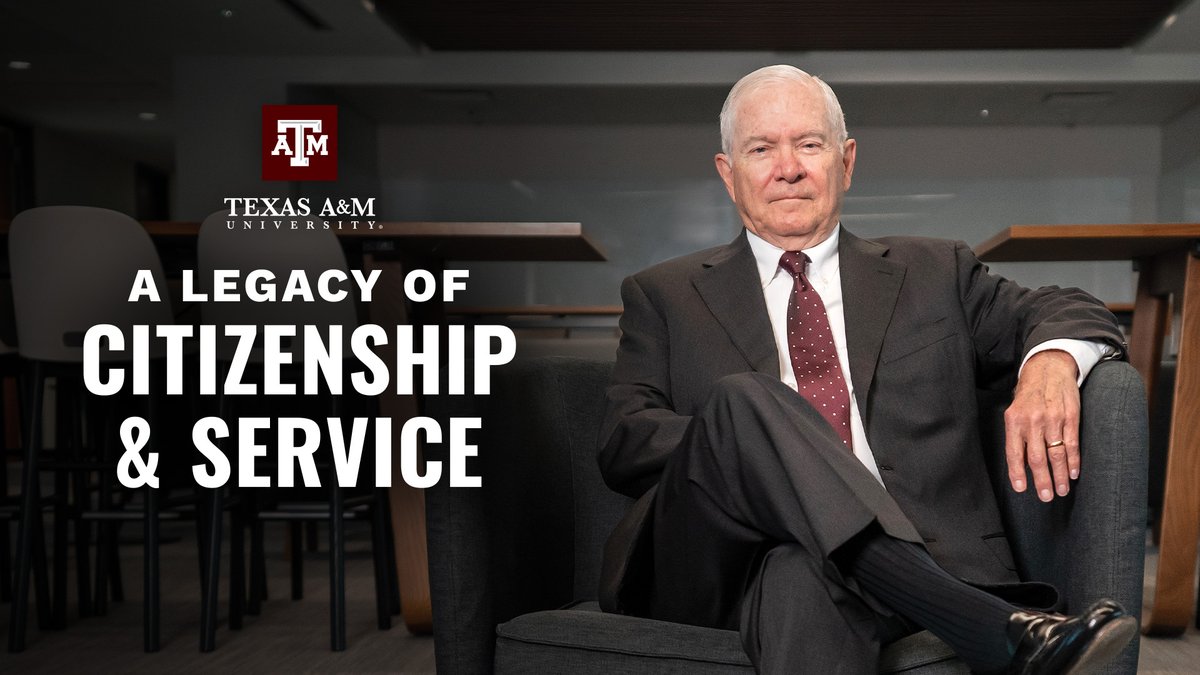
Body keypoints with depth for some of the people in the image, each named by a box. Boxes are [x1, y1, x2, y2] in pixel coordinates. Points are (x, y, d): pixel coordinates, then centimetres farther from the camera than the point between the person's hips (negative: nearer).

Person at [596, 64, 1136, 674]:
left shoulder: (932, 274, 23)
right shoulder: (663, 297, 18)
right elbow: (622, 443, 7)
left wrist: (1051, 361, -7)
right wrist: (743, 433, -14)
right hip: (718, 566, 3)